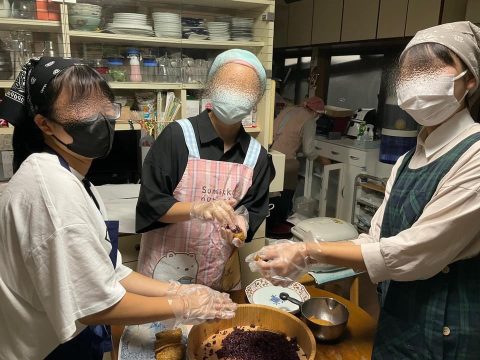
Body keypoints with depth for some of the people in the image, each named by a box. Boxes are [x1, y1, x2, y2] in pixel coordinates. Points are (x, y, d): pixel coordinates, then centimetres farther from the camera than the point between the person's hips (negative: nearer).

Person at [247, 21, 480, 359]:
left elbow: (412, 255, -24)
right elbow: (376, 241, 2)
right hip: (398, 324, 7)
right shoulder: (408, 162, 4)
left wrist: (310, 251, -21)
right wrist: (303, 256, -12)